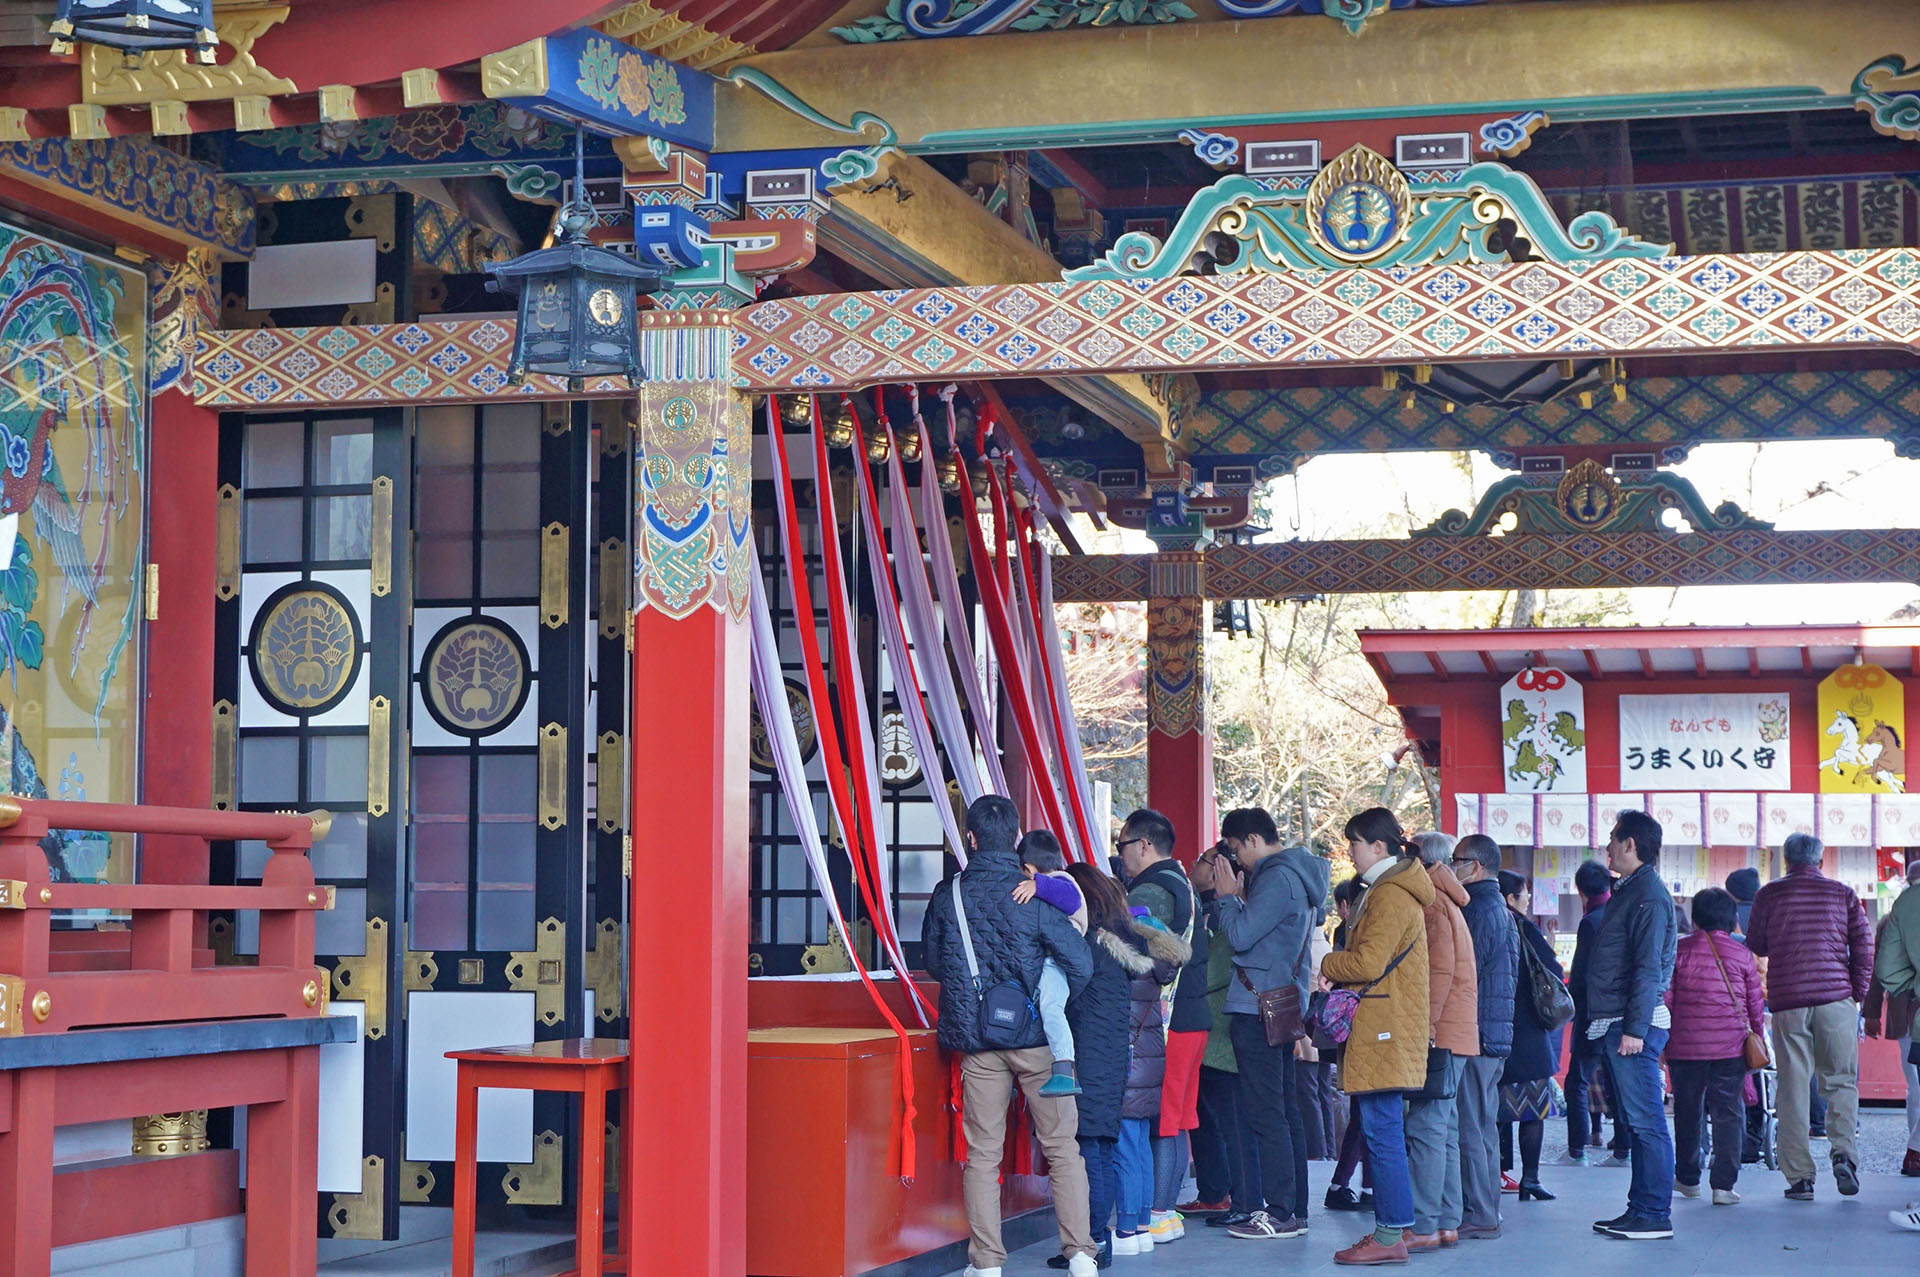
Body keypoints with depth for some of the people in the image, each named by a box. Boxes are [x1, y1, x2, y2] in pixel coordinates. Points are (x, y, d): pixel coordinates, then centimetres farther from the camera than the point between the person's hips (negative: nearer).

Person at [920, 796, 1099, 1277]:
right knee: (1062, 1148, 6)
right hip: (1037, 1037, -2)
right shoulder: (1035, 894, -10)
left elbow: (933, 962, 10)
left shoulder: (947, 895, -2)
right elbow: (1080, 964, -12)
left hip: (976, 1039, 2)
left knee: (983, 1153, 7)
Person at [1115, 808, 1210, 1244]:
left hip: (1165, 1021, -10)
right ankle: (1167, 1210, 17)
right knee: (1176, 1123, 12)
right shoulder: (1184, 886, 17)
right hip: (1192, 1016, 10)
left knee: (1159, 1123, -6)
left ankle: (1158, 1214, -5)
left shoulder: (1149, 892, -14)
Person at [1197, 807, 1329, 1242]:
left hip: (1258, 1007, -11)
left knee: (1266, 1114, -8)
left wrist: (1225, 895, -6)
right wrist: (1232, 896, 9)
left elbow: (1240, 935, -19)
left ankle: (1279, 1211, -8)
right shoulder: (1297, 875, 18)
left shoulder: (1277, 878, -14)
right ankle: (1294, 1209, 16)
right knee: (1284, 1111, 12)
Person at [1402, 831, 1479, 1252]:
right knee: (1442, 1130, 11)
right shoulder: (1446, 903, 21)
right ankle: (1446, 1224, 13)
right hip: (1450, 1036, 10)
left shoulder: (1432, 903, -9)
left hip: (1438, 1033, -10)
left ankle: (1425, 1227, -12)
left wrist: (1424, 1027, -19)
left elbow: (1440, 972, -18)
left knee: (1427, 1128, -11)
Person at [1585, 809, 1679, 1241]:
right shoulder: (1630, 891, 19)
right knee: (1635, 1121, 12)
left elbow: (1649, 968, -19)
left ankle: (1655, 1215, -6)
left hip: (1634, 1027, -10)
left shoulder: (1649, 895, -12)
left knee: (1646, 1121, -8)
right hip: (1614, 1025, 10)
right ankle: (1640, 1208, 17)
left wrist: (1635, 1028, -23)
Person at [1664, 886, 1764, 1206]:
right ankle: (1724, 1185, -5)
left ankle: (1688, 1179, 25)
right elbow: (1755, 1003, 7)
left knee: (1687, 1112, 14)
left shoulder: (1680, 949, -1)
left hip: (1685, 1045, 1)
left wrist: (1661, 1039, 7)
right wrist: (1757, 1036, 20)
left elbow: (1665, 997, 0)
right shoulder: (1742, 954, 1)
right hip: (1730, 1046, 0)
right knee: (1728, 1113, 2)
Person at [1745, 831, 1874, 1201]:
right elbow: (1864, 944, 2)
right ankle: (1843, 1153, -12)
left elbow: (1756, 945, 11)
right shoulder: (1842, 893, 6)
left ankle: (1799, 1177, 0)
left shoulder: (1770, 894, 5)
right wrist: (1859, 994, 9)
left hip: (1787, 1000, 0)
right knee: (1840, 1081, 10)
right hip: (1836, 997, 0)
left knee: (1792, 1088, 3)